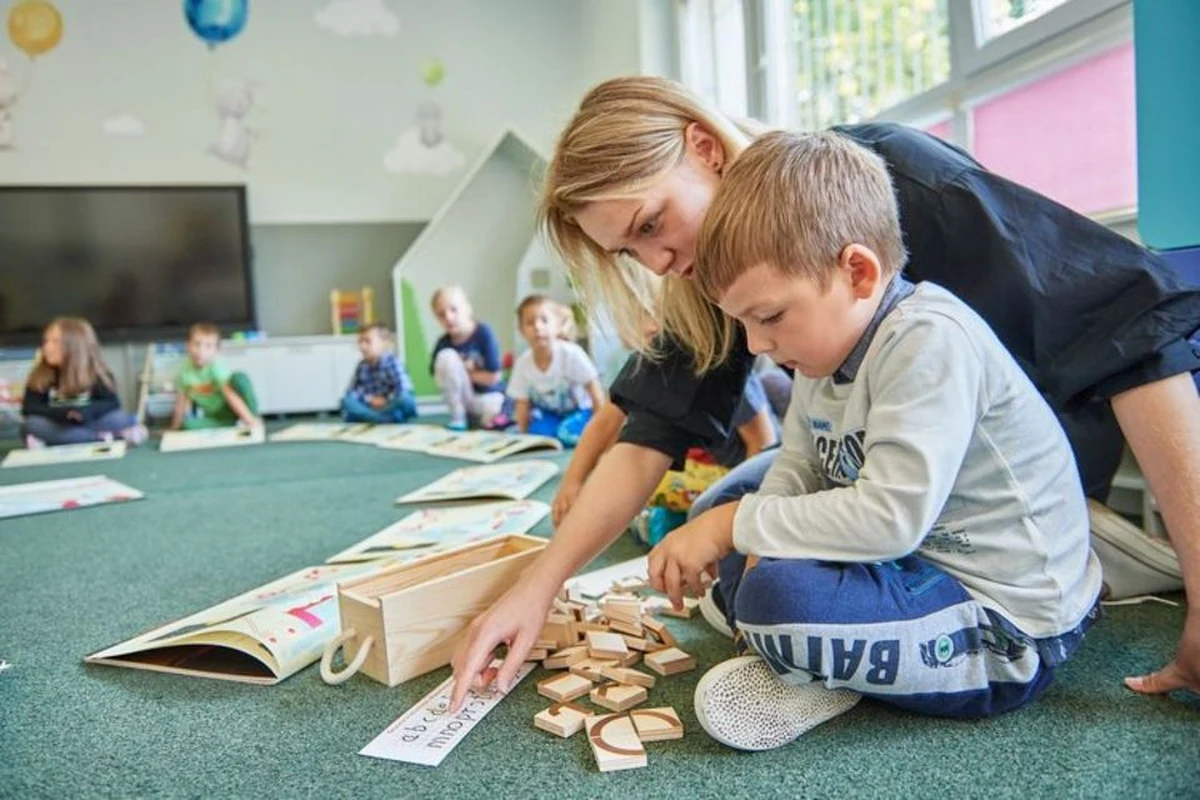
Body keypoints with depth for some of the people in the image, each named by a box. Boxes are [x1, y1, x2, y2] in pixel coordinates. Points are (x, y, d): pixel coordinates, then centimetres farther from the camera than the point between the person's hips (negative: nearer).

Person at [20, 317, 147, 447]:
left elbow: (112, 403, -10)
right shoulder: (40, 377, -3)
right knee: (31, 425, -30)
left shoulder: (96, 374, -5)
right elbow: (29, 408, -8)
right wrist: (62, 413, -24)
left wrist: (87, 411, -28)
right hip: (58, 427, 2)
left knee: (124, 419, -25)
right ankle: (102, 437, -32)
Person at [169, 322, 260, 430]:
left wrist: (249, 419, -37)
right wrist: (175, 429, -4)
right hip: (212, 417, 4)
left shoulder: (217, 367, -21)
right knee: (188, 424, -25)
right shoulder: (186, 369, -11)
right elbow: (182, 401, -4)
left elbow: (230, 394, -30)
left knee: (240, 377, -29)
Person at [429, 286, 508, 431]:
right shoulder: (443, 343, -9)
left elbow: (493, 377, -18)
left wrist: (462, 371, -10)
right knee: (447, 356, -23)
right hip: (463, 399, 3)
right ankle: (458, 418, -12)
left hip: (489, 395, -3)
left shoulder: (484, 333, -18)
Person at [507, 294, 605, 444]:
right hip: (549, 413, 2)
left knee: (568, 433, -31)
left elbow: (596, 393, -20)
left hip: (580, 410, -2)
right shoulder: (522, 363, -15)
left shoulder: (571, 353, -27)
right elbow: (522, 404, -3)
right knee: (539, 432, -28)